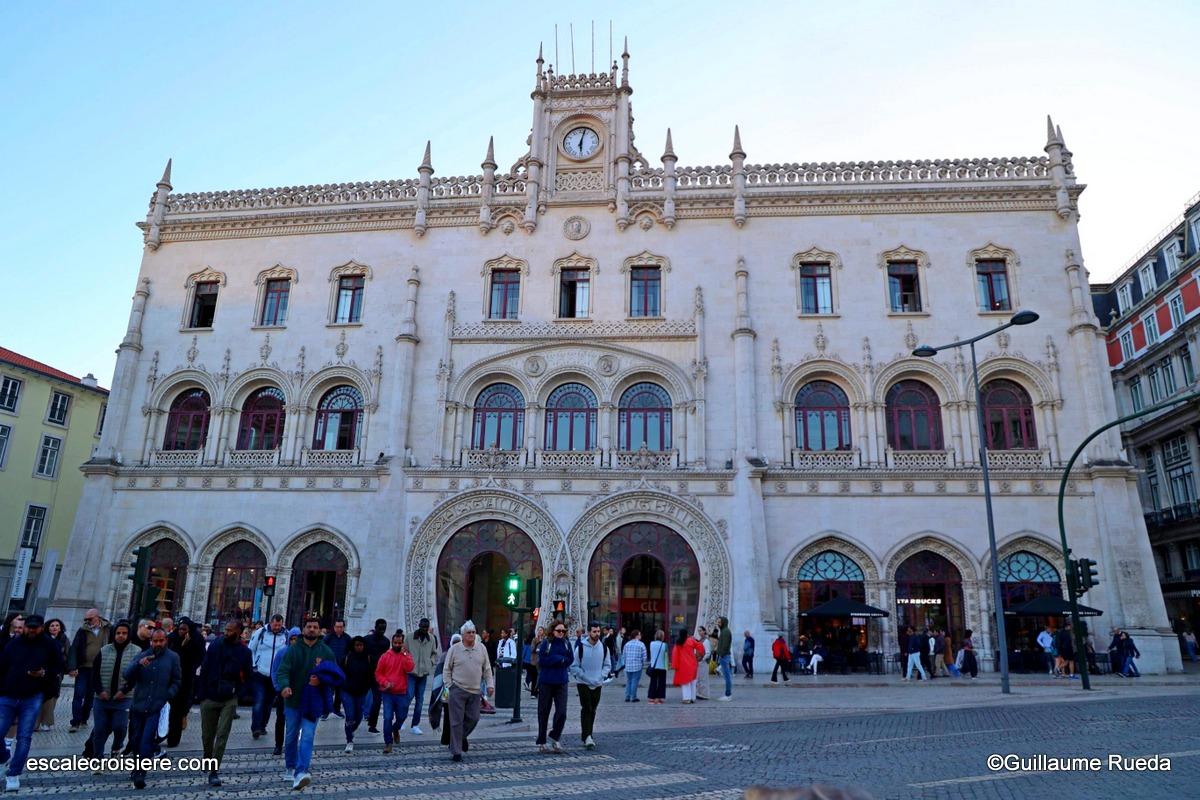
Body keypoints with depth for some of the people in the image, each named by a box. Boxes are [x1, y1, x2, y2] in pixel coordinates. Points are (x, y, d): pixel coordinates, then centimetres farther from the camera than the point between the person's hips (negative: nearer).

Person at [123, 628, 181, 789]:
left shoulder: (172, 658, 1)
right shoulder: (142, 656, 5)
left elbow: (177, 681, 7)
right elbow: (127, 676, -7)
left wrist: (167, 696, -7)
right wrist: (138, 664, -24)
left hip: (157, 708, -3)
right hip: (138, 706, 3)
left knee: (147, 740, -12)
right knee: (135, 740, 14)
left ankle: (140, 774, -4)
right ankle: (138, 768, 35)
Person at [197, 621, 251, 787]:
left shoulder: (244, 651, -3)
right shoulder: (215, 645, -3)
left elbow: (248, 676, 5)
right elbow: (204, 670, 0)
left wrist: (237, 691, -5)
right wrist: (202, 694, -3)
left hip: (229, 700, -1)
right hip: (210, 697, 1)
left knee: (222, 736, -5)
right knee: (207, 734, 12)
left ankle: (214, 772, 1)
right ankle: (207, 758, 40)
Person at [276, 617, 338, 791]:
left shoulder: (326, 651, -1)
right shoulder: (293, 650, -3)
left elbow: (336, 676, 1)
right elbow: (282, 671, -13)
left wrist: (321, 680, -19)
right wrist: (284, 686, -33)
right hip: (293, 700, 1)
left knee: (307, 736, -12)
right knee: (291, 736, 15)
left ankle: (301, 772, -16)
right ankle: (290, 767, 37)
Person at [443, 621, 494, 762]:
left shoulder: (482, 648, 5)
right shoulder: (454, 649, -3)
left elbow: (487, 669, 11)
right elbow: (447, 670, 2)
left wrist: (490, 684, 2)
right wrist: (449, 686, -4)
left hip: (475, 692, 3)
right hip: (457, 690, -3)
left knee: (473, 718, 6)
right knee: (457, 722, 0)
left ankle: (462, 736, 36)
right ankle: (456, 752, 10)